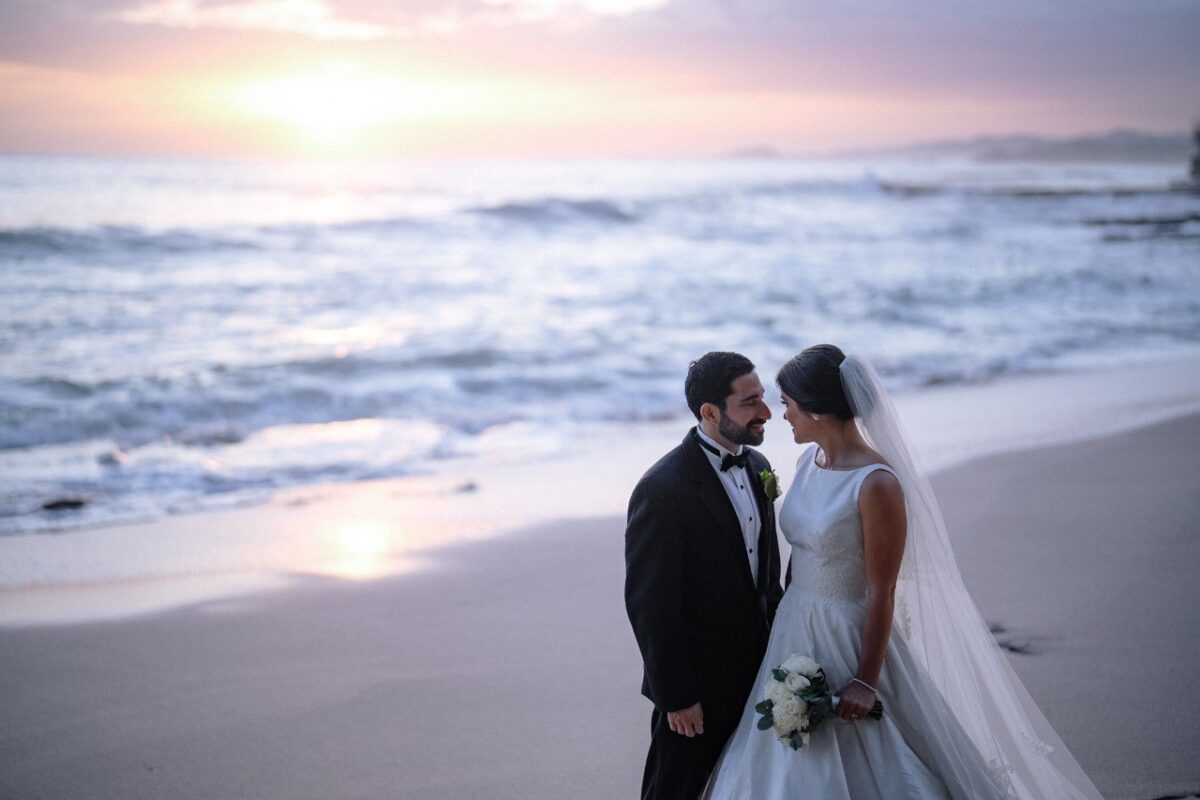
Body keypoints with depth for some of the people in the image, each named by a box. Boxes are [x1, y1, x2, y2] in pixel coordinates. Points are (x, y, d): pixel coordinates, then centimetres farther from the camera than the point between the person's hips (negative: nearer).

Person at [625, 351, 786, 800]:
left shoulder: (756, 467, 3)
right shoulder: (662, 490, -23)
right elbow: (649, 605, -20)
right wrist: (675, 696, -17)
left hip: (754, 673, 8)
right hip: (698, 687, -7)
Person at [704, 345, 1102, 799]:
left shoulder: (877, 484, -22)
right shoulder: (809, 459, 2)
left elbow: (882, 593, -19)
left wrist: (866, 681, -17)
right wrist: (785, 617, 15)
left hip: (850, 638, -8)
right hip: (797, 631, 8)